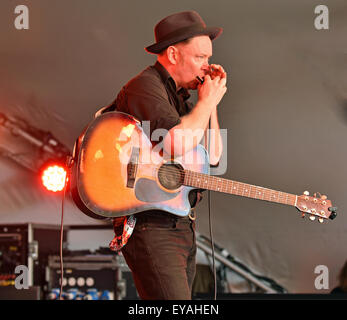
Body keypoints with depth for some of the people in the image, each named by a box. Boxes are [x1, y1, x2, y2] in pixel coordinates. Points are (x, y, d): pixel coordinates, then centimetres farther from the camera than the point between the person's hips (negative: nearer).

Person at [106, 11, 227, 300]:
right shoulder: (145, 87, -9)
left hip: (182, 227, 10)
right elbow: (178, 143, -26)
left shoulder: (178, 95, 21)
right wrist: (207, 102, -9)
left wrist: (212, 103, 12)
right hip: (150, 227, -10)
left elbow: (213, 158, 21)